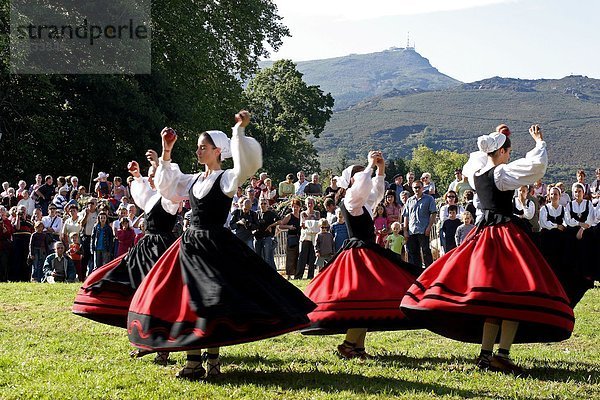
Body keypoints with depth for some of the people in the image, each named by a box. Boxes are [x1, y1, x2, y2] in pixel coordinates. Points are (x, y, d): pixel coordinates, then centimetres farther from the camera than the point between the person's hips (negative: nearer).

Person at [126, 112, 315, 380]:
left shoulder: (227, 179, -6)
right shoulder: (195, 180, 13)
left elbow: (246, 164, -25)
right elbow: (167, 187, 23)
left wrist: (239, 131, -29)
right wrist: (166, 152, 17)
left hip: (214, 245, -7)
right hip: (190, 245, 7)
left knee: (210, 301, -8)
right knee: (186, 302, 4)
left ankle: (213, 360, 3)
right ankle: (194, 362, 11)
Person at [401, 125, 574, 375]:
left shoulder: (475, 171, 7)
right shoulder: (503, 173, -13)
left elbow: (477, 157, 32)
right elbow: (537, 163, -18)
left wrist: (496, 138, 33)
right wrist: (539, 140, -2)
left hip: (483, 236, 8)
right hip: (505, 235, -8)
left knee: (492, 299, 11)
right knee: (514, 295, -8)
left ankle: (486, 354, 9)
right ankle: (502, 354, -15)